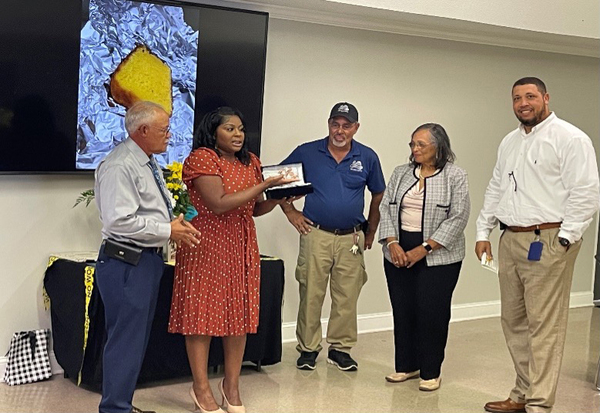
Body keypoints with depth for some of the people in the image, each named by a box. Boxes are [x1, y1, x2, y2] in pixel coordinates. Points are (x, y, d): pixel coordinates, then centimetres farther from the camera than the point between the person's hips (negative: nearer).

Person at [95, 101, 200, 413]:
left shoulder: (148, 163, 14)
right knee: (125, 339, -4)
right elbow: (120, 221, -26)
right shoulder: (120, 166, -18)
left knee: (137, 338, 17)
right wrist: (169, 231, -18)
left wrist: (176, 225, 5)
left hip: (148, 259, 11)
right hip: (126, 262, -11)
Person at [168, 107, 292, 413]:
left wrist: (279, 197, -5)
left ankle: (231, 385, 20)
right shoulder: (201, 158, -10)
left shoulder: (251, 161, 12)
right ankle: (201, 388, 11)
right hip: (206, 247, -6)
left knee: (240, 314, 8)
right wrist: (264, 184, -18)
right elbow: (219, 204, -20)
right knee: (203, 312, 0)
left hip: (242, 247, 6)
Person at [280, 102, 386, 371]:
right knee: (311, 294, 1)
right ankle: (308, 348, 13)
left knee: (347, 298, 5)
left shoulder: (367, 157, 3)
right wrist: (290, 211, 3)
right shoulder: (307, 153, 0)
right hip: (316, 235, -1)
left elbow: (379, 195, 15)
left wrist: (370, 232, 14)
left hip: (351, 238, 1)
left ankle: (340, 348, 18)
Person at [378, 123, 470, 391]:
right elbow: (386, 209, 8)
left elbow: (457, 218, -10)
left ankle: (431, 372, 11)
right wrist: (392, 244, -7)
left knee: (432, 311, -1)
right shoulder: (401, 173, 10)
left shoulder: (455, 177, -3)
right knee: (402, 309, 8)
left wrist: (423, 249, -15)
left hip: (437, 256, -4)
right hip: (399, 253, 4)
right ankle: (406, 365, 21)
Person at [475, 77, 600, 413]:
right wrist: (484, 232, 18)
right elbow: (496, 189, 24)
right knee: (514, 322, 12)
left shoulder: (570, 138, -6)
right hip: (510, 240, 8)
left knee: (544, 327, -6)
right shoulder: (509, 142, 19)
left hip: (547, 242, -8)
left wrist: (563, 240, -15)